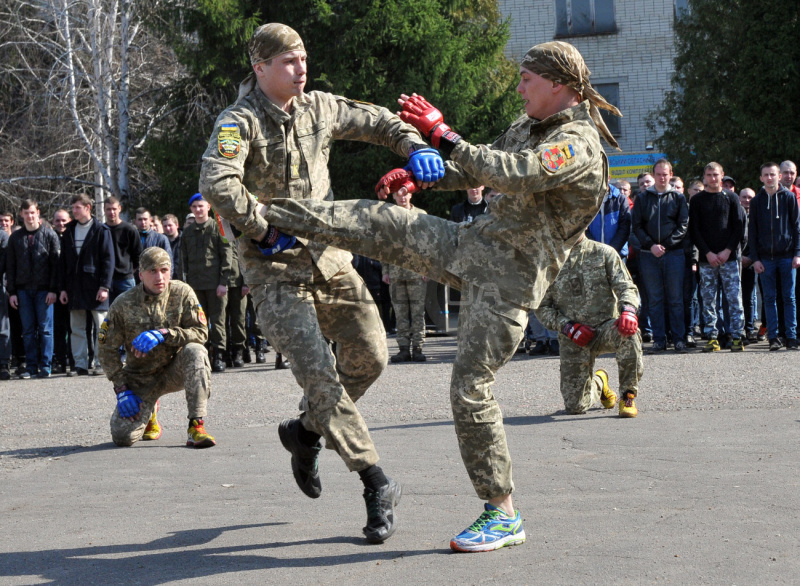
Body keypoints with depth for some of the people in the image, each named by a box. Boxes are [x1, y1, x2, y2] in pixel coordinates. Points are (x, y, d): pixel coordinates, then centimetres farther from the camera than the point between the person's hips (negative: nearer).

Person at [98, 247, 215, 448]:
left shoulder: (182, 293, -8)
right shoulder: (123, 304, -9)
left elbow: (201, 333, -12)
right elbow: (107, 350, -2)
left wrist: (163, 334, -26)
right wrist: (121, 389, -10)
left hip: (175, 370, 0)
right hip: (141, 377, 0)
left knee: (195, 351, -33)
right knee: (123, 437, -18)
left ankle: (196, 426, -27)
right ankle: (149, 413, 21)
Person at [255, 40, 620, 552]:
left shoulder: (579, 145, -16)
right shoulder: (529, 126, 13)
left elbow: (514, 175, -33)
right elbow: (477, 171, 27)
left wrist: (442, 135, -31)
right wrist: (418, 173, 13)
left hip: (511, 278, -8)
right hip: (474, 244, 8)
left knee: (471, 386, -10)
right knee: (384, 224, 0)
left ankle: (503, 514, -1)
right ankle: (262, 216, 12)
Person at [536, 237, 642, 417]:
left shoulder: (603, 252, 3)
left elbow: (626, 287, -4)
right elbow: (541, 307, 7)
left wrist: (628, 311, -27)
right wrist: (568, 327, -10)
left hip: (606, 327, -1)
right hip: (573, 339, 1)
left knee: (629, 334, -39)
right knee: (575, 406, -6)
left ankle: (628, 396, -18)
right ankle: (598, 383, 33)